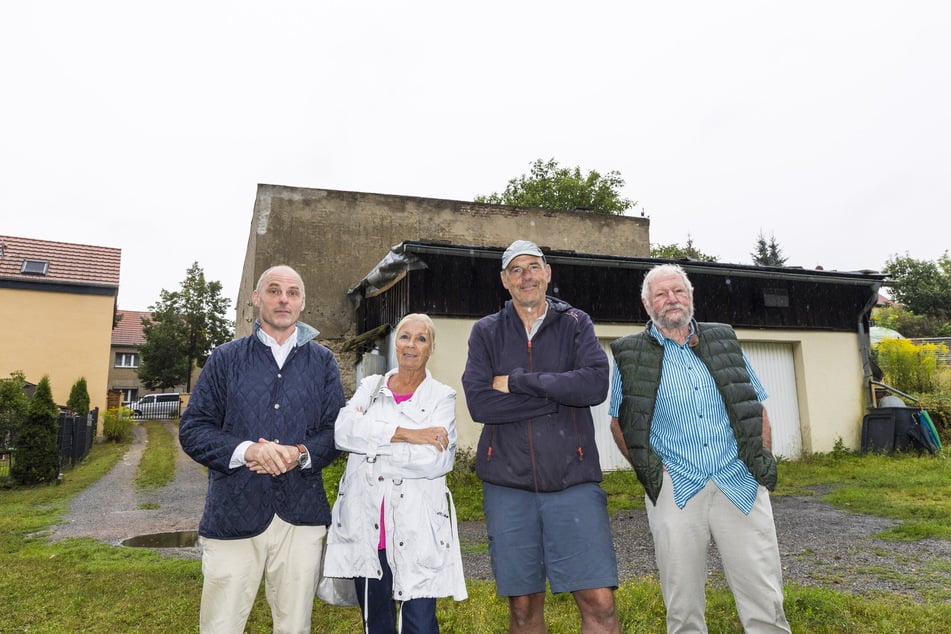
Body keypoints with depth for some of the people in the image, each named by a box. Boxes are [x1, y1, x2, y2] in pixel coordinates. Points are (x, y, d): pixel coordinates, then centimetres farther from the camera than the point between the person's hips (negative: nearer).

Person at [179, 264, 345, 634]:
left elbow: (337, 430, 5)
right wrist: (247, 451, -16)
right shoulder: (226, 358, 6)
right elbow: (192, 430, 1)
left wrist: (301, 454, -15)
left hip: (301, 516, 1)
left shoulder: (323, 362, 8)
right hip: (233, 515, 0)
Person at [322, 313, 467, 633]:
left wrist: (372, 452, -10)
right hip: (366, 527, 3)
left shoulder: (442, 396, 2)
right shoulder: (370, 387, 10)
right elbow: (343, 430, -10)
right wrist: (406, 433, -16)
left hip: (418, 531, -3)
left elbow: (436, 459, -14)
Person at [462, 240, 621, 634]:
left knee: (599, 602, -3)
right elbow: (478, 403, -8)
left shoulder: (576, 324, 6)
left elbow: (595, 384, -13)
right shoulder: (486, 332, 7)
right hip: (508, 484, 1)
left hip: (573, 479, 0)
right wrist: (556, 395, -10)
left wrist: (517, 381, -12)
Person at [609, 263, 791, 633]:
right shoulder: (632, 356, 4)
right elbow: (618, 422, 10)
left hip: (741, 486, 2)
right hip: (675, 491, -2)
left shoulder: (724, 342, 12)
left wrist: (764, 452, 6)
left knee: (766, 600, 7)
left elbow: (756, 405, 18)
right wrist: (642, 463, -3)